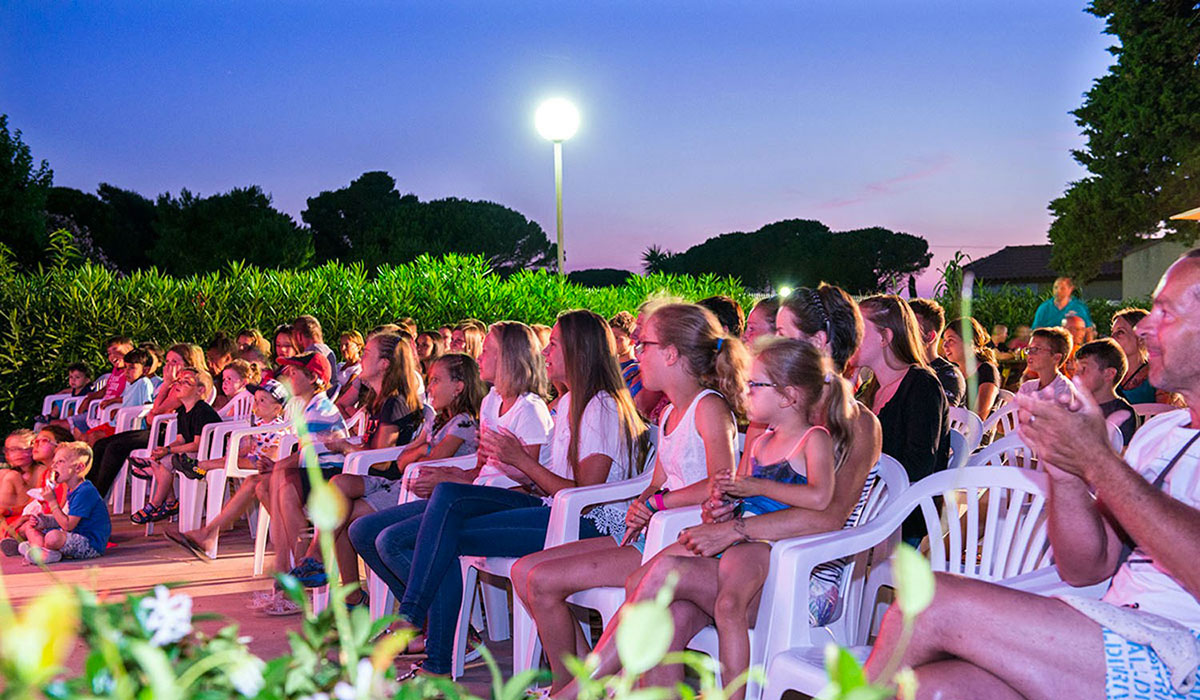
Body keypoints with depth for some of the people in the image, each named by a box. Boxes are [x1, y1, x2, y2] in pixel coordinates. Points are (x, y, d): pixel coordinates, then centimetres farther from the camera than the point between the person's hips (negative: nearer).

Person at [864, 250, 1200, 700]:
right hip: (1120, 645, 6)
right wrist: (1064, 471, -2)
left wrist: (1097, 460, -16)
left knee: (935, 602, -18)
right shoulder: (1157, 433, 22)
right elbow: (1084, 569, 16)